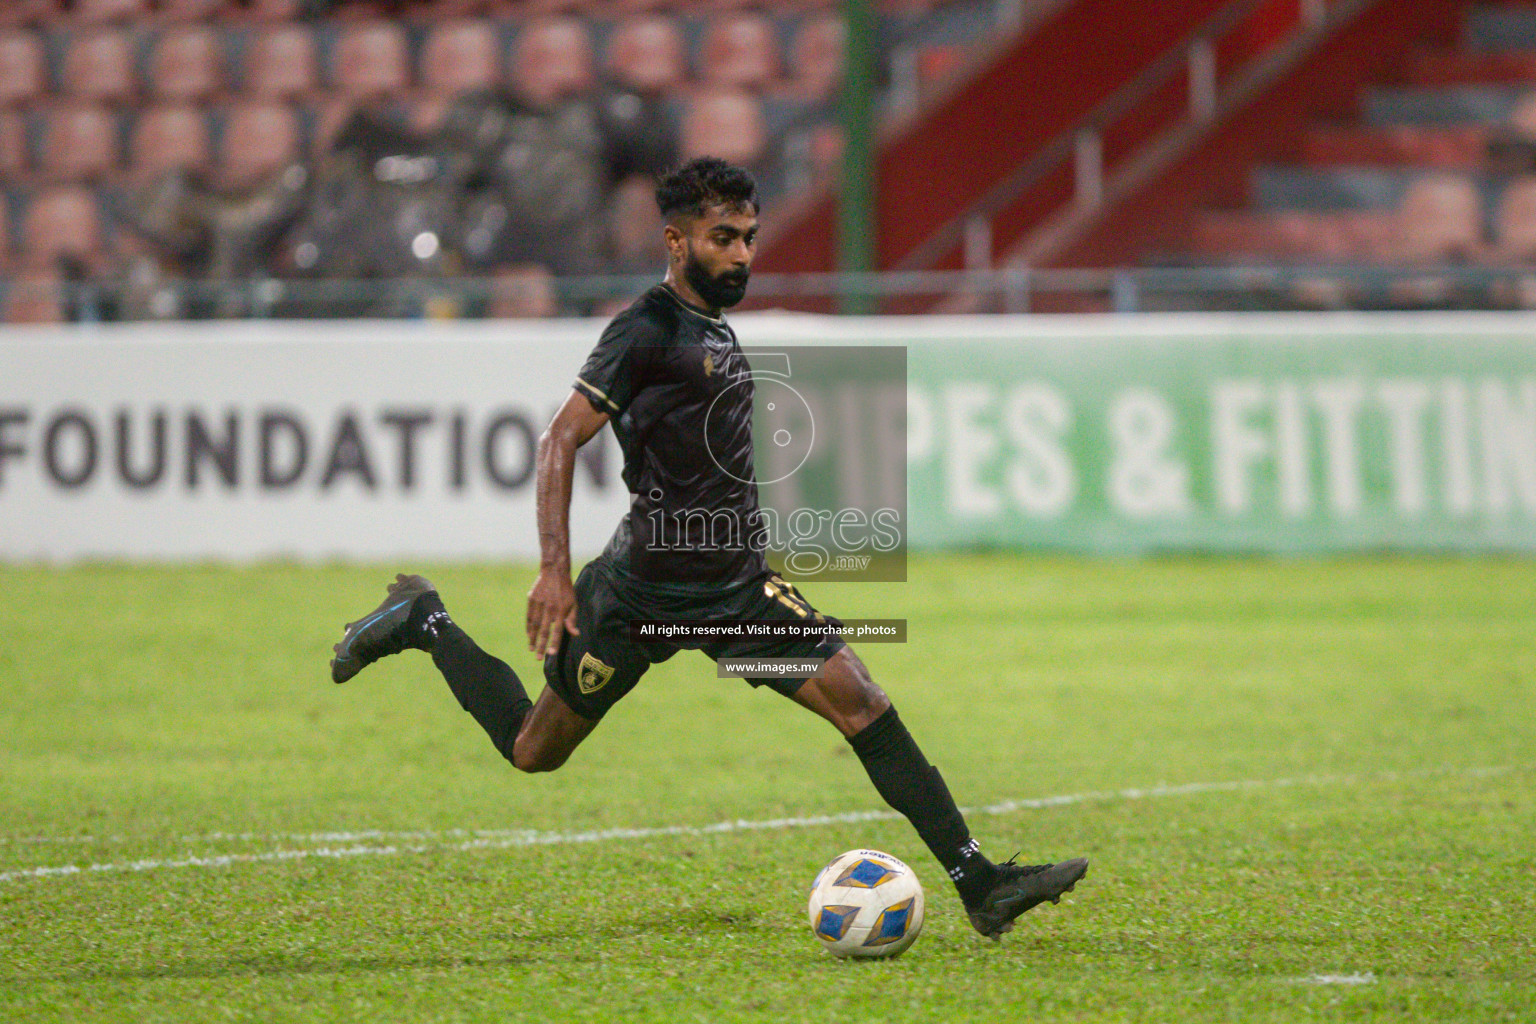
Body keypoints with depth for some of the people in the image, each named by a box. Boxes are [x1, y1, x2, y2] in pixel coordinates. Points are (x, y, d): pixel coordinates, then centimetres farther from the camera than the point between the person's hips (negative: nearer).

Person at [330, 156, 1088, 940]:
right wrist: (554, 571, -26)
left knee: (860, 702, -8)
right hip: (644, 591, -7)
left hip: (736, 584, 7)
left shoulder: (713, 329, 13)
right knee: (533, 752, 7)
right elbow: (561, 442, -18)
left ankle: (977, 883, -11)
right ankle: (424, 625, 31)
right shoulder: (647, 330, -13)